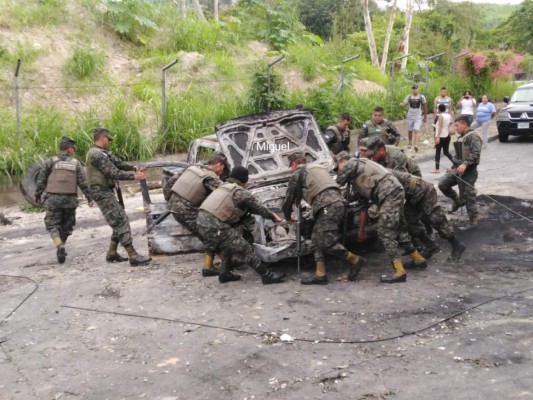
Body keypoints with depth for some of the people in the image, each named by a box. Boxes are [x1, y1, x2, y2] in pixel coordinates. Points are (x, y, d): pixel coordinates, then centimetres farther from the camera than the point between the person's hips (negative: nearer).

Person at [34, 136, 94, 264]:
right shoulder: (76, 163, 4)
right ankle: (61, 247, 27)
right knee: (67, 225, 18)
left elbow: (41, 179, 1)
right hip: (70, 199, 1)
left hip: (53, 198, -1)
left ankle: (60, 247, -16)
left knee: (53, 225, 5)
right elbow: (83, 182, -1)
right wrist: (89, 196, 6)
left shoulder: (51, 161, 1)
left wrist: (37, 194, 13)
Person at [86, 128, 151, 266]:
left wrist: (135, 168, -4)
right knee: (121, 222, -13)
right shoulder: (97, 154, -17)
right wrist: (134, 177, -21)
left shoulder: (103, 153, 15)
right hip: (102, 193, -10)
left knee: (119, 222, 14)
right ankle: (133, 256, -15)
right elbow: (114, 173, -23)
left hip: (107, 191, 10)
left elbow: (119, 163, 11)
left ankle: (112, 253, 21)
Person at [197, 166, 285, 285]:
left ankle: (224, 274, 31)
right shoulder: (241, 192, -3)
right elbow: (258, 208, 7)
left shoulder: (224, 187, 22)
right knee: (244, 249, -2)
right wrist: (273, 217, 23)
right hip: (215, 226, -8)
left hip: (202, 220, 8)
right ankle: (267, 275, 3)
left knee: (230, 246, 25)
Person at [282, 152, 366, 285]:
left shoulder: (298, 174, 7)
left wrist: (288, 217, 26)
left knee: (327, 243, -10)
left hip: (328, 207, -9)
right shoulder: (318, 167, 32)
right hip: (337, 203, 9)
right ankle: (320, 274, 8)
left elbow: (289, 198, 11)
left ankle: (355, 260, -1)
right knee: (317, 240, 11)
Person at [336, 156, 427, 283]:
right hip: (395, 192, 10)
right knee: (399, 229, 20)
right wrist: (361, 229, 31)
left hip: (389, 193, -10)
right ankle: (419, 259, 34)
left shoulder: (352, 163, 7)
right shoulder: (360, 180, 32)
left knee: (385, 233, -9)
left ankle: (399, 272, -10)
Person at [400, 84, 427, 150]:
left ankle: (416, 145, -29)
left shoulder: (422, 97, -3)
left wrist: (425, 116, 13)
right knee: (410, 131, 14)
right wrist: (401, 104, -31)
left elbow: (425, 106, 9)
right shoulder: (409, 97, -1)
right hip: (410, 116, 2)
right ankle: (410, 143, 37)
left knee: (417, 130, -18)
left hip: (418, 117, -2)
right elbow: (403, 105, -6)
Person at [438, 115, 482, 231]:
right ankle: (458, 201, 19)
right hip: (457, 169, 9)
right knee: (442, 184, 0)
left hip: (468, 171, -9)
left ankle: (473, 221, 10)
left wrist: (465, 164, -37)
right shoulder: (460, 138, 17)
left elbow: (476, 153, -26)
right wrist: (453, 167, 23)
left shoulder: (473, 136, -13)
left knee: (468, 197, -3)